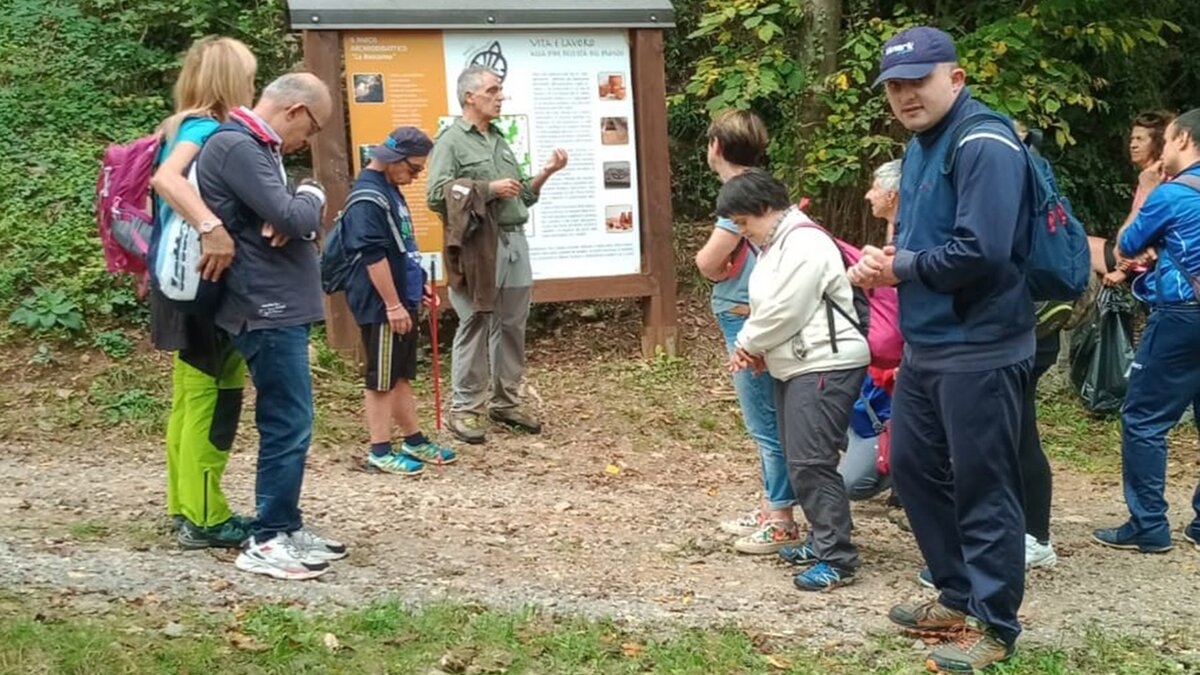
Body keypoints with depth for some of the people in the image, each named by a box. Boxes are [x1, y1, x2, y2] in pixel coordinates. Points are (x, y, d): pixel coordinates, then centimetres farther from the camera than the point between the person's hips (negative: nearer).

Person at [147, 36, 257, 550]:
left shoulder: (185, 127, 12)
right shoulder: (208, 128, -16)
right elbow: (165, 178, -33)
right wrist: (213, 229, -42)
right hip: (205, 283, -10)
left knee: (192, 398, 15)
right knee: (214, 397, -3)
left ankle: (185, 507, 23)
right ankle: (205, 519, 3)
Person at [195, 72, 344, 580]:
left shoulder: (255, 147, 17)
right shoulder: (236, 146, -17)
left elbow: (291, 218, 13)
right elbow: (292, 218, -24)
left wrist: (299, 209, -10)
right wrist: (311, 197, -3)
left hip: (279, 308, 11)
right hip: (268, 311, -11)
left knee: (286, 424, 14)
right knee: (288, 426, -7)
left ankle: (285, 527, 23)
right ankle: (266, 541, 1)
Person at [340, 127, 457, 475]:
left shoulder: (390, 190, 13)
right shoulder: (367, 197, -19)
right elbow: (373, 256, -24)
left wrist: (417, 286, 21)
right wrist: (393, 305, -23)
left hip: (401, 301, 10)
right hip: (382, 306, -10)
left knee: (401, 374, 17)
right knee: (381, 378, -1)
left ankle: (414, 440, 26)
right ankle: (380, 450, 7)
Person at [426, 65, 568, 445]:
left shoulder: (500, 141, 19)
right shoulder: (451, 141, -3)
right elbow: (437, 197, -15)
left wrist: (545, 174, 7)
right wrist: (489, 189, -12)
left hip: (514, 243, 7)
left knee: (512, 327, 9)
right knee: (474, 329, -4)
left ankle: (505, 403, 20)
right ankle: (465, 410, 3)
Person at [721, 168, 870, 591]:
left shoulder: (805, 244, -16)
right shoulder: (777, 244, 17)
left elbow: (782, 313, -20)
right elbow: (767, 309, 19)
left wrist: (747, 345, -4)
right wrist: (752, 348, 0)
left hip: (826, 368, -11)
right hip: (794, 367, 11)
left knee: (811, 463, -13)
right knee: (799, 462, 13)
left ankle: (837, 559, -8)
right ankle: (824, 542, 23)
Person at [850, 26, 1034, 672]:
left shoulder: (983, 144, -17)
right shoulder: (920, 145, 13)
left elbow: (982, 250, -27)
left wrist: (901, 269, -12)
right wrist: (881, 260, -2)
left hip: (979, 349, -10)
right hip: (925, 345, 10)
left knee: (982, 486, -1)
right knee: (914, 468, 17)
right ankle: (958, 596, 32)